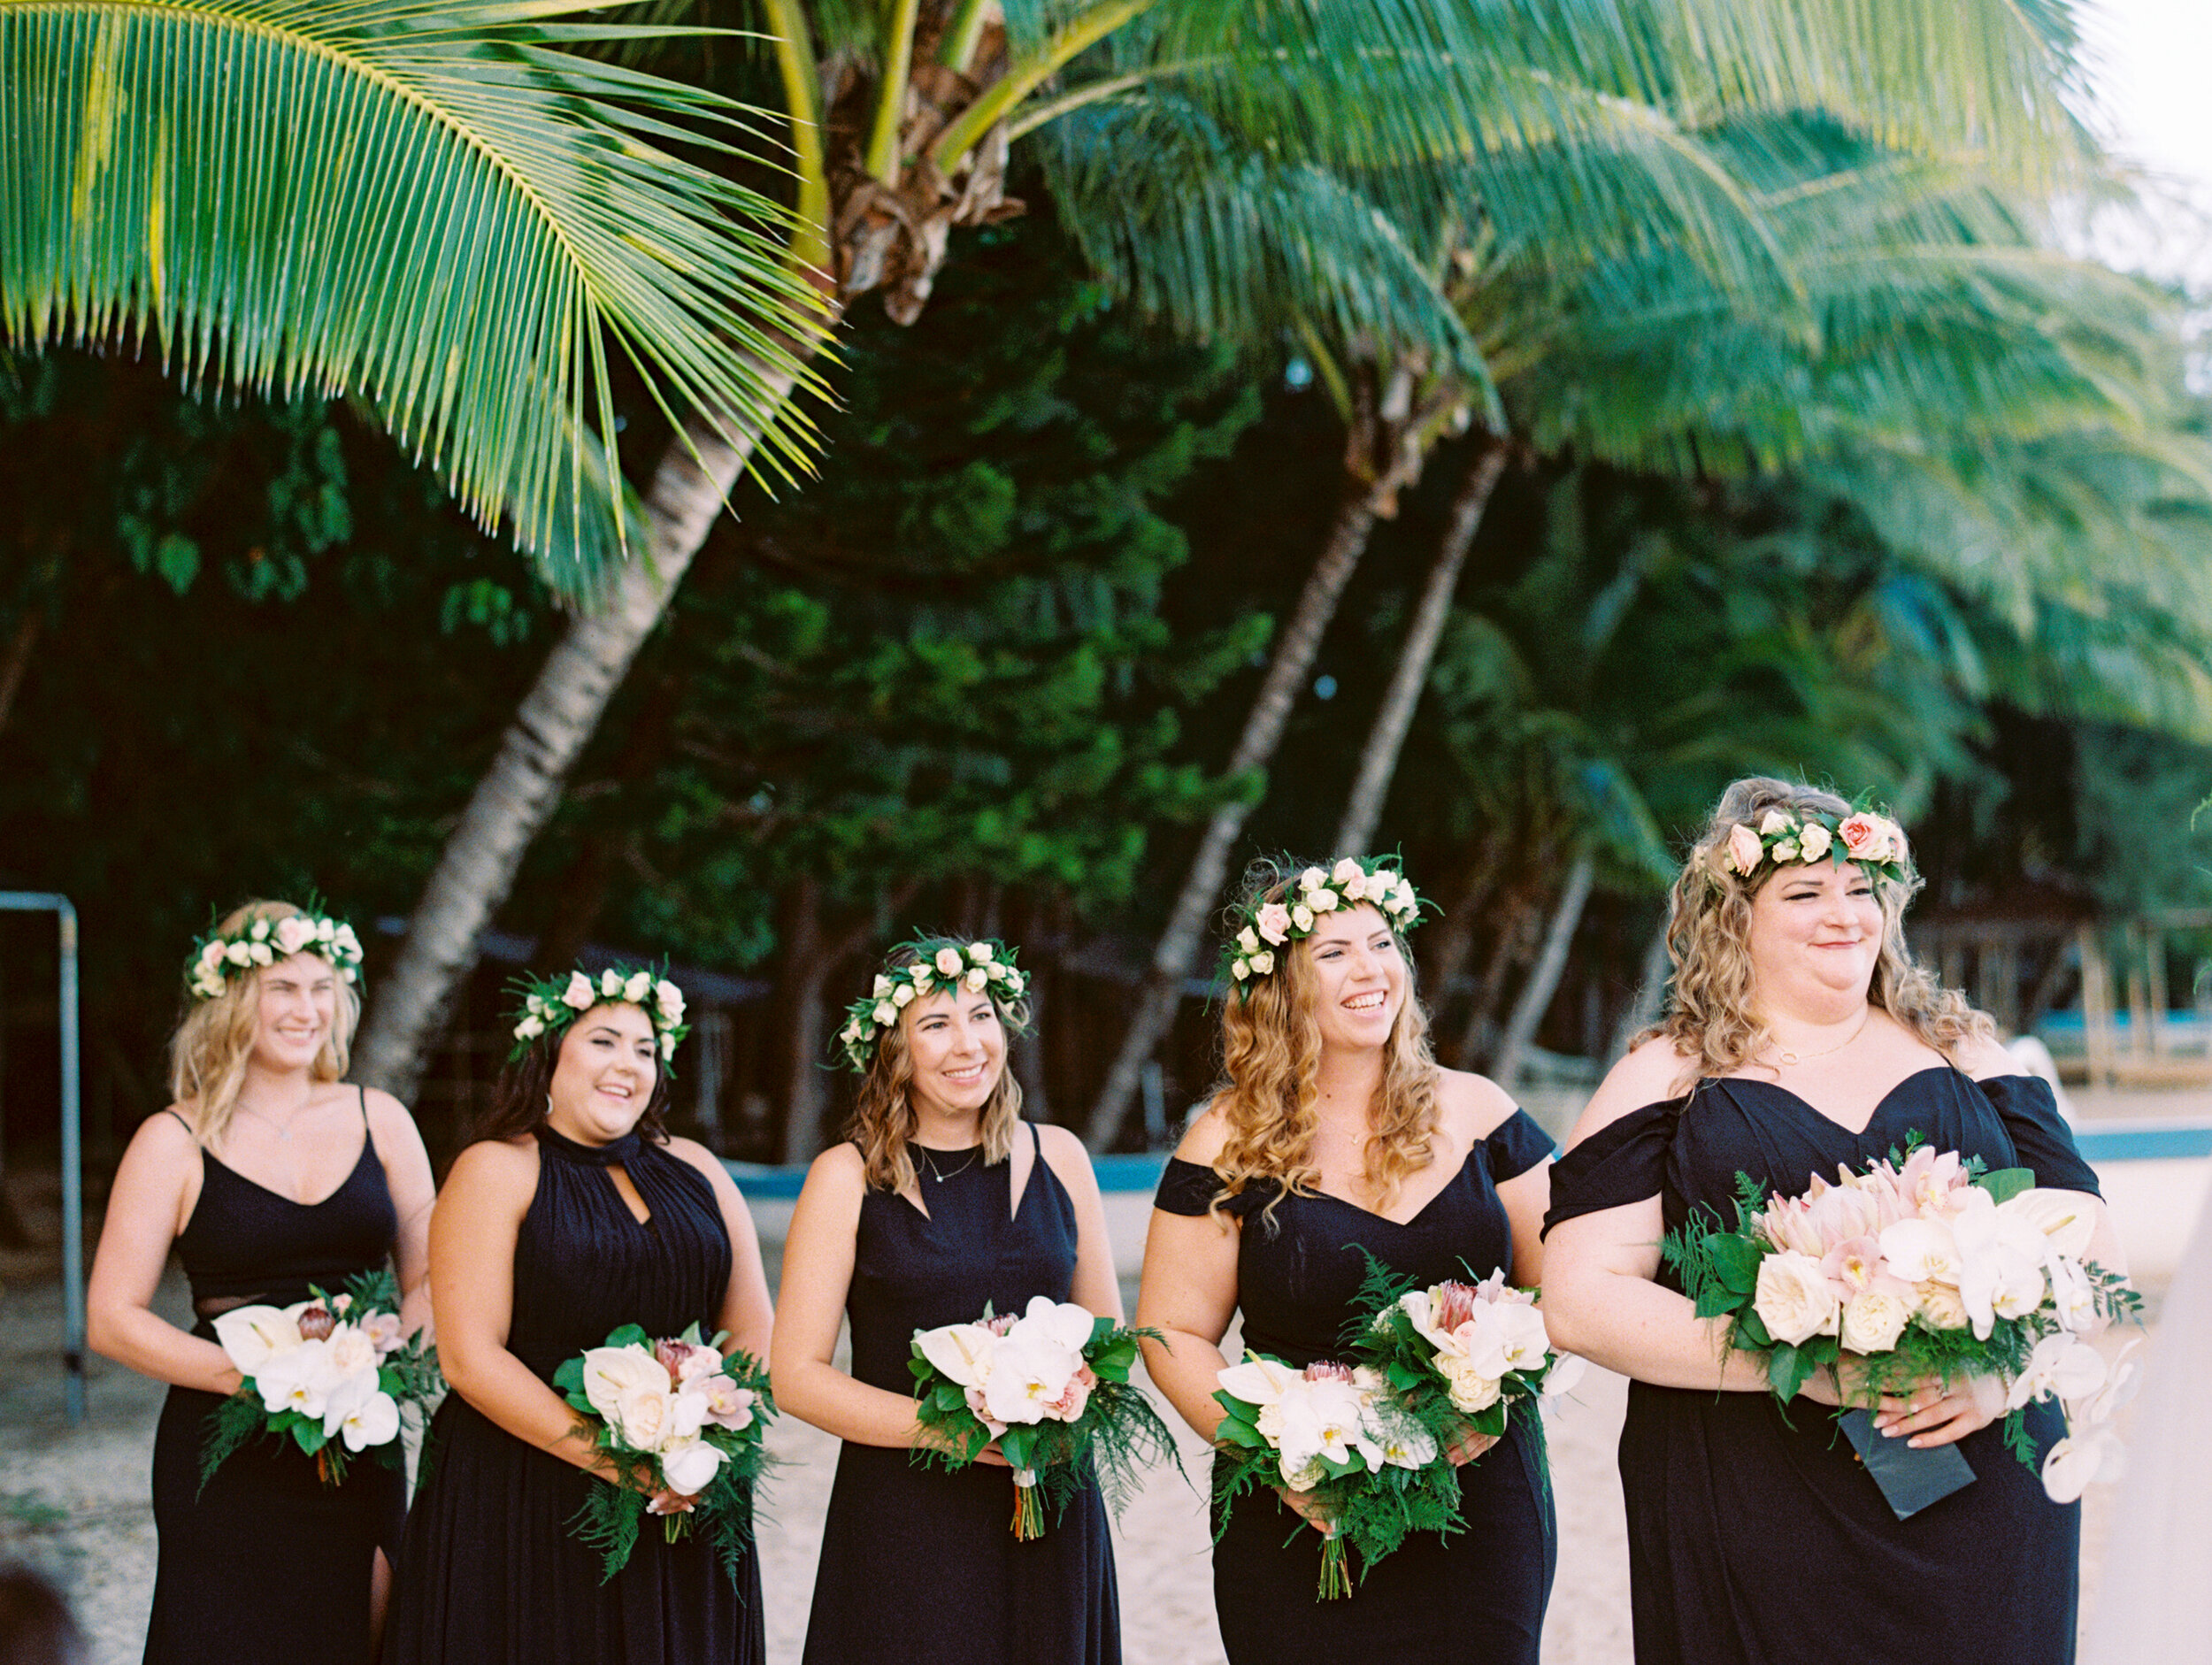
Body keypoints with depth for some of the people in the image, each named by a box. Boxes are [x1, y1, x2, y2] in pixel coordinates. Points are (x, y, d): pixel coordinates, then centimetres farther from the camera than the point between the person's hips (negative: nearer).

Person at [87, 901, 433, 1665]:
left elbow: (430, 1277, 12)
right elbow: (112, 1318, -5)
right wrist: (252, 1374, -16)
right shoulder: (174, 1142, -2)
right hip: (228, 1455, -3)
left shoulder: (378, 1120, 7)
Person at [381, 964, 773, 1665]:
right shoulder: (496, 1171, -2)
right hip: (522, 1509, -4)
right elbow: (470, 1356, -11)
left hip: (681, 1515, 4)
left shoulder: (694, 1170, 13)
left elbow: (753, 1332, 12)